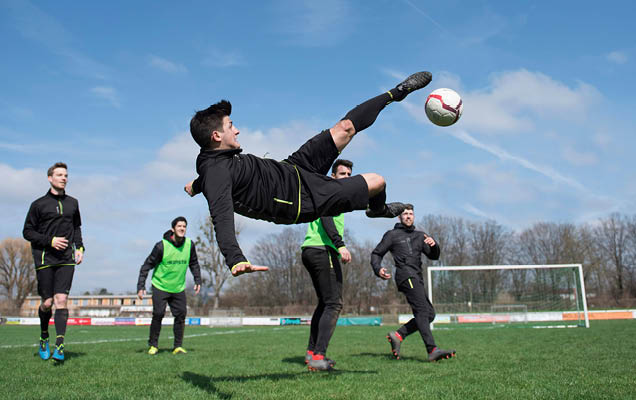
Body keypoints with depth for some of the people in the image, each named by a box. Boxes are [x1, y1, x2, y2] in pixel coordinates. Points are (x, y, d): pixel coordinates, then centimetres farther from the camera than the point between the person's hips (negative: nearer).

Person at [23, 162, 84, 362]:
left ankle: (59, 345, -10)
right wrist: (50, 240, -11)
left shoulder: (72, 203, 13)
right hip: (44, 258, -2)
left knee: (61, 299, -9)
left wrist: (79, 247, 9)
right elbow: (27, 232, 3)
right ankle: (44, 337, 27)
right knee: (47, 302, 1)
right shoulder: (38, 204, 2)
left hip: (66, 259, 2)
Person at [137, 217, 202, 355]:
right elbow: (147, 265, -10)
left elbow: (194, 263, 13)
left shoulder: (189, 245, -5)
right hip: (160, 287, -3)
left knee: (181, 316, 0)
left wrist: (198, 280, 6)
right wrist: (141, 286, -15)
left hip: (179, 288, 4)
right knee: (158, 315, -7)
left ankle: (178, 346, 12)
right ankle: (153, 345, 11)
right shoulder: (161, 246, -16)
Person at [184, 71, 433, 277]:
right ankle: (378, 210, 39)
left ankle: (397, 93, 29)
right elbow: (222, 217, -45)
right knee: (377, 182, 0)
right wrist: (236, 261, -58)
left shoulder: (218, 157, -2)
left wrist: (197, 185, 43)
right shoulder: (216, 172, -30)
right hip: (303, 199, -9)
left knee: (345, 127, 7)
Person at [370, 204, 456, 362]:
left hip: (417, 278, 7)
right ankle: (432, 350, -29)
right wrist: (378, 269, -9)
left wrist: (433, 245, -6)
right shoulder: (392, 235, 10)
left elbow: (434, 256, 17)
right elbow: (376, 253, 10)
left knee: (429, 314, 0)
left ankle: (398, 335, 4)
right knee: (422, 310, -20)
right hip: (406, 275, -7)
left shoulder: (420, 235, 25)